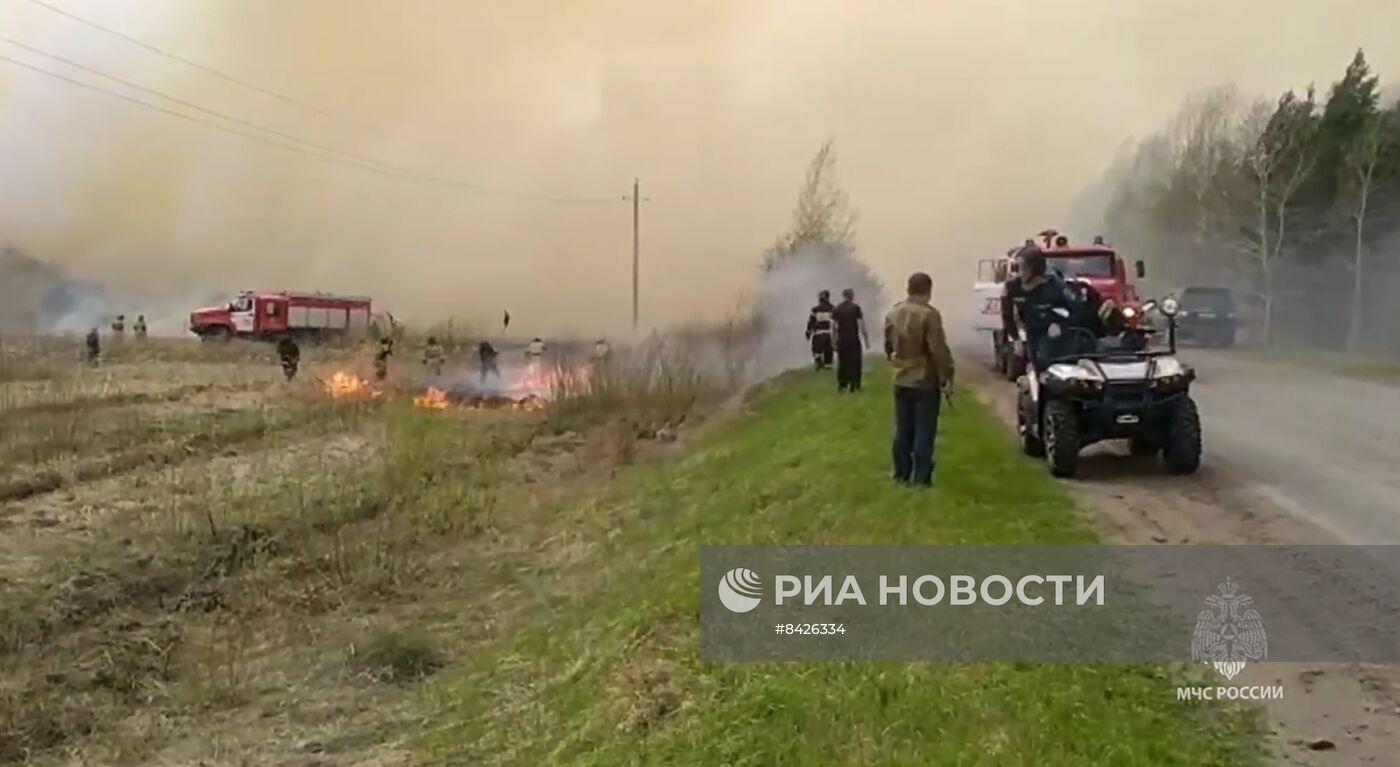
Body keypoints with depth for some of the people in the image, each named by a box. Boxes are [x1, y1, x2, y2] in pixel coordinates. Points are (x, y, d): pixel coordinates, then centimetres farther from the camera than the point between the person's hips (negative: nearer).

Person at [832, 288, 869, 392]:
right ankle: (854, 385, 1)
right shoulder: (856, 307, -5)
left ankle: (841, 385, 11)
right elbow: (862, 325, -8)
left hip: (841, 340, 3)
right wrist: (866, 340, -2)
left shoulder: (836, 309, 5)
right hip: (854, 339, -3)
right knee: (854, 362, 4)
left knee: (842, 362, 12)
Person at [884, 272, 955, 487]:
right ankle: (921, 479, 1)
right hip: (926, 382, -6)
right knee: (924, 432, 0)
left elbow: (888, 344, 16)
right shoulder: (929, 314, -19)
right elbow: (939, 350, -21)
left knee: (903, 431, 14)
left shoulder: (893, 313, 4)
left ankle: (901, 474, 20)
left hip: (901, 381, 6)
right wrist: (947, 377, -14)